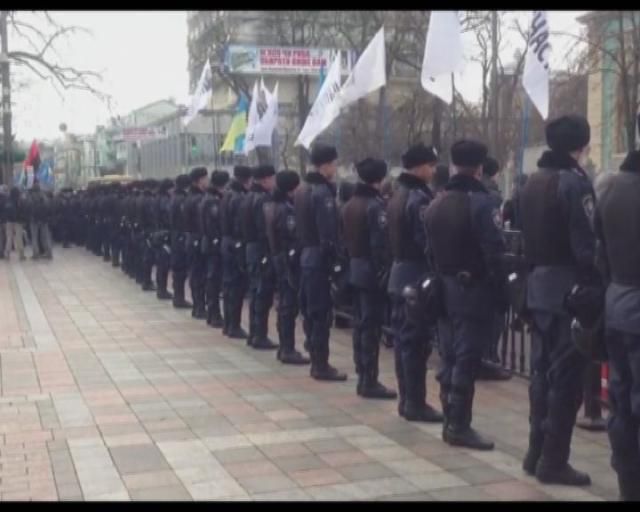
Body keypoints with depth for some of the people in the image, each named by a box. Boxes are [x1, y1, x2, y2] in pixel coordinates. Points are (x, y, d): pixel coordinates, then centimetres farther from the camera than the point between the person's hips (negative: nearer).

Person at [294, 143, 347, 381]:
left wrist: (304, 248, 16)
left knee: (311, 310, 13)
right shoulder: (323, 192, -17)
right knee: (322, 312, -5)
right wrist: (335, 261, -18)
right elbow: (329, 234, -21)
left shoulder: (301, 190, 14)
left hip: (306, 255, 10)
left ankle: (316, 361, 21)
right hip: (320, 258, -10)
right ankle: (321, 365, 0)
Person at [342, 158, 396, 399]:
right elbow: (380, 245, -20)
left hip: (355, 269, 9)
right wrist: (384, 272, -17)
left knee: (360, 324, 13)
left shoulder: (349, 204, 11)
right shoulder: (375, 205, -16)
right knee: (371, 326, -5)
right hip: (372, 271, -9)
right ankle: (369, 381, -2)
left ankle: (362, 377, 19)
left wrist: (351, 261, 15)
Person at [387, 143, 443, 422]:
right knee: (417, 341, -5)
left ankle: (406, 399, 19)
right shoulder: (419, 198, -16)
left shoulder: (398, 194, 14)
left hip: (400, 273, 10)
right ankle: (415, 403, 0)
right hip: (417, 275, -10)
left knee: (403, 338, 12)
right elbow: (428, 242, -20)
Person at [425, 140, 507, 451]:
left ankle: (450, 421, 18)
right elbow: (494, 253, -18)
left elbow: (430, 250, 11)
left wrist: (440, 281, 14)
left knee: (449, 356, 12)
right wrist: (502, 294, -12)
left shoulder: (435, 204, 10)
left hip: (445, 288, 8)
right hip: (474, 289, -7)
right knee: (467, 358, -4)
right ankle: (459, 426, -1)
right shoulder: (482, 202, -14)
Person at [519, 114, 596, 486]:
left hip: (539, 286, 8)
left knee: (543, 371, 14)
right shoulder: (575, 182, -14)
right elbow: (587, 246, -19)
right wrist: (598, 287, -13)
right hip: (569, 288, -8)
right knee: (566, 376, -2)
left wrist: (537, 270, 15)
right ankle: (553, 460, 4)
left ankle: (537, 452, 21)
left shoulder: (534, 181, 12)